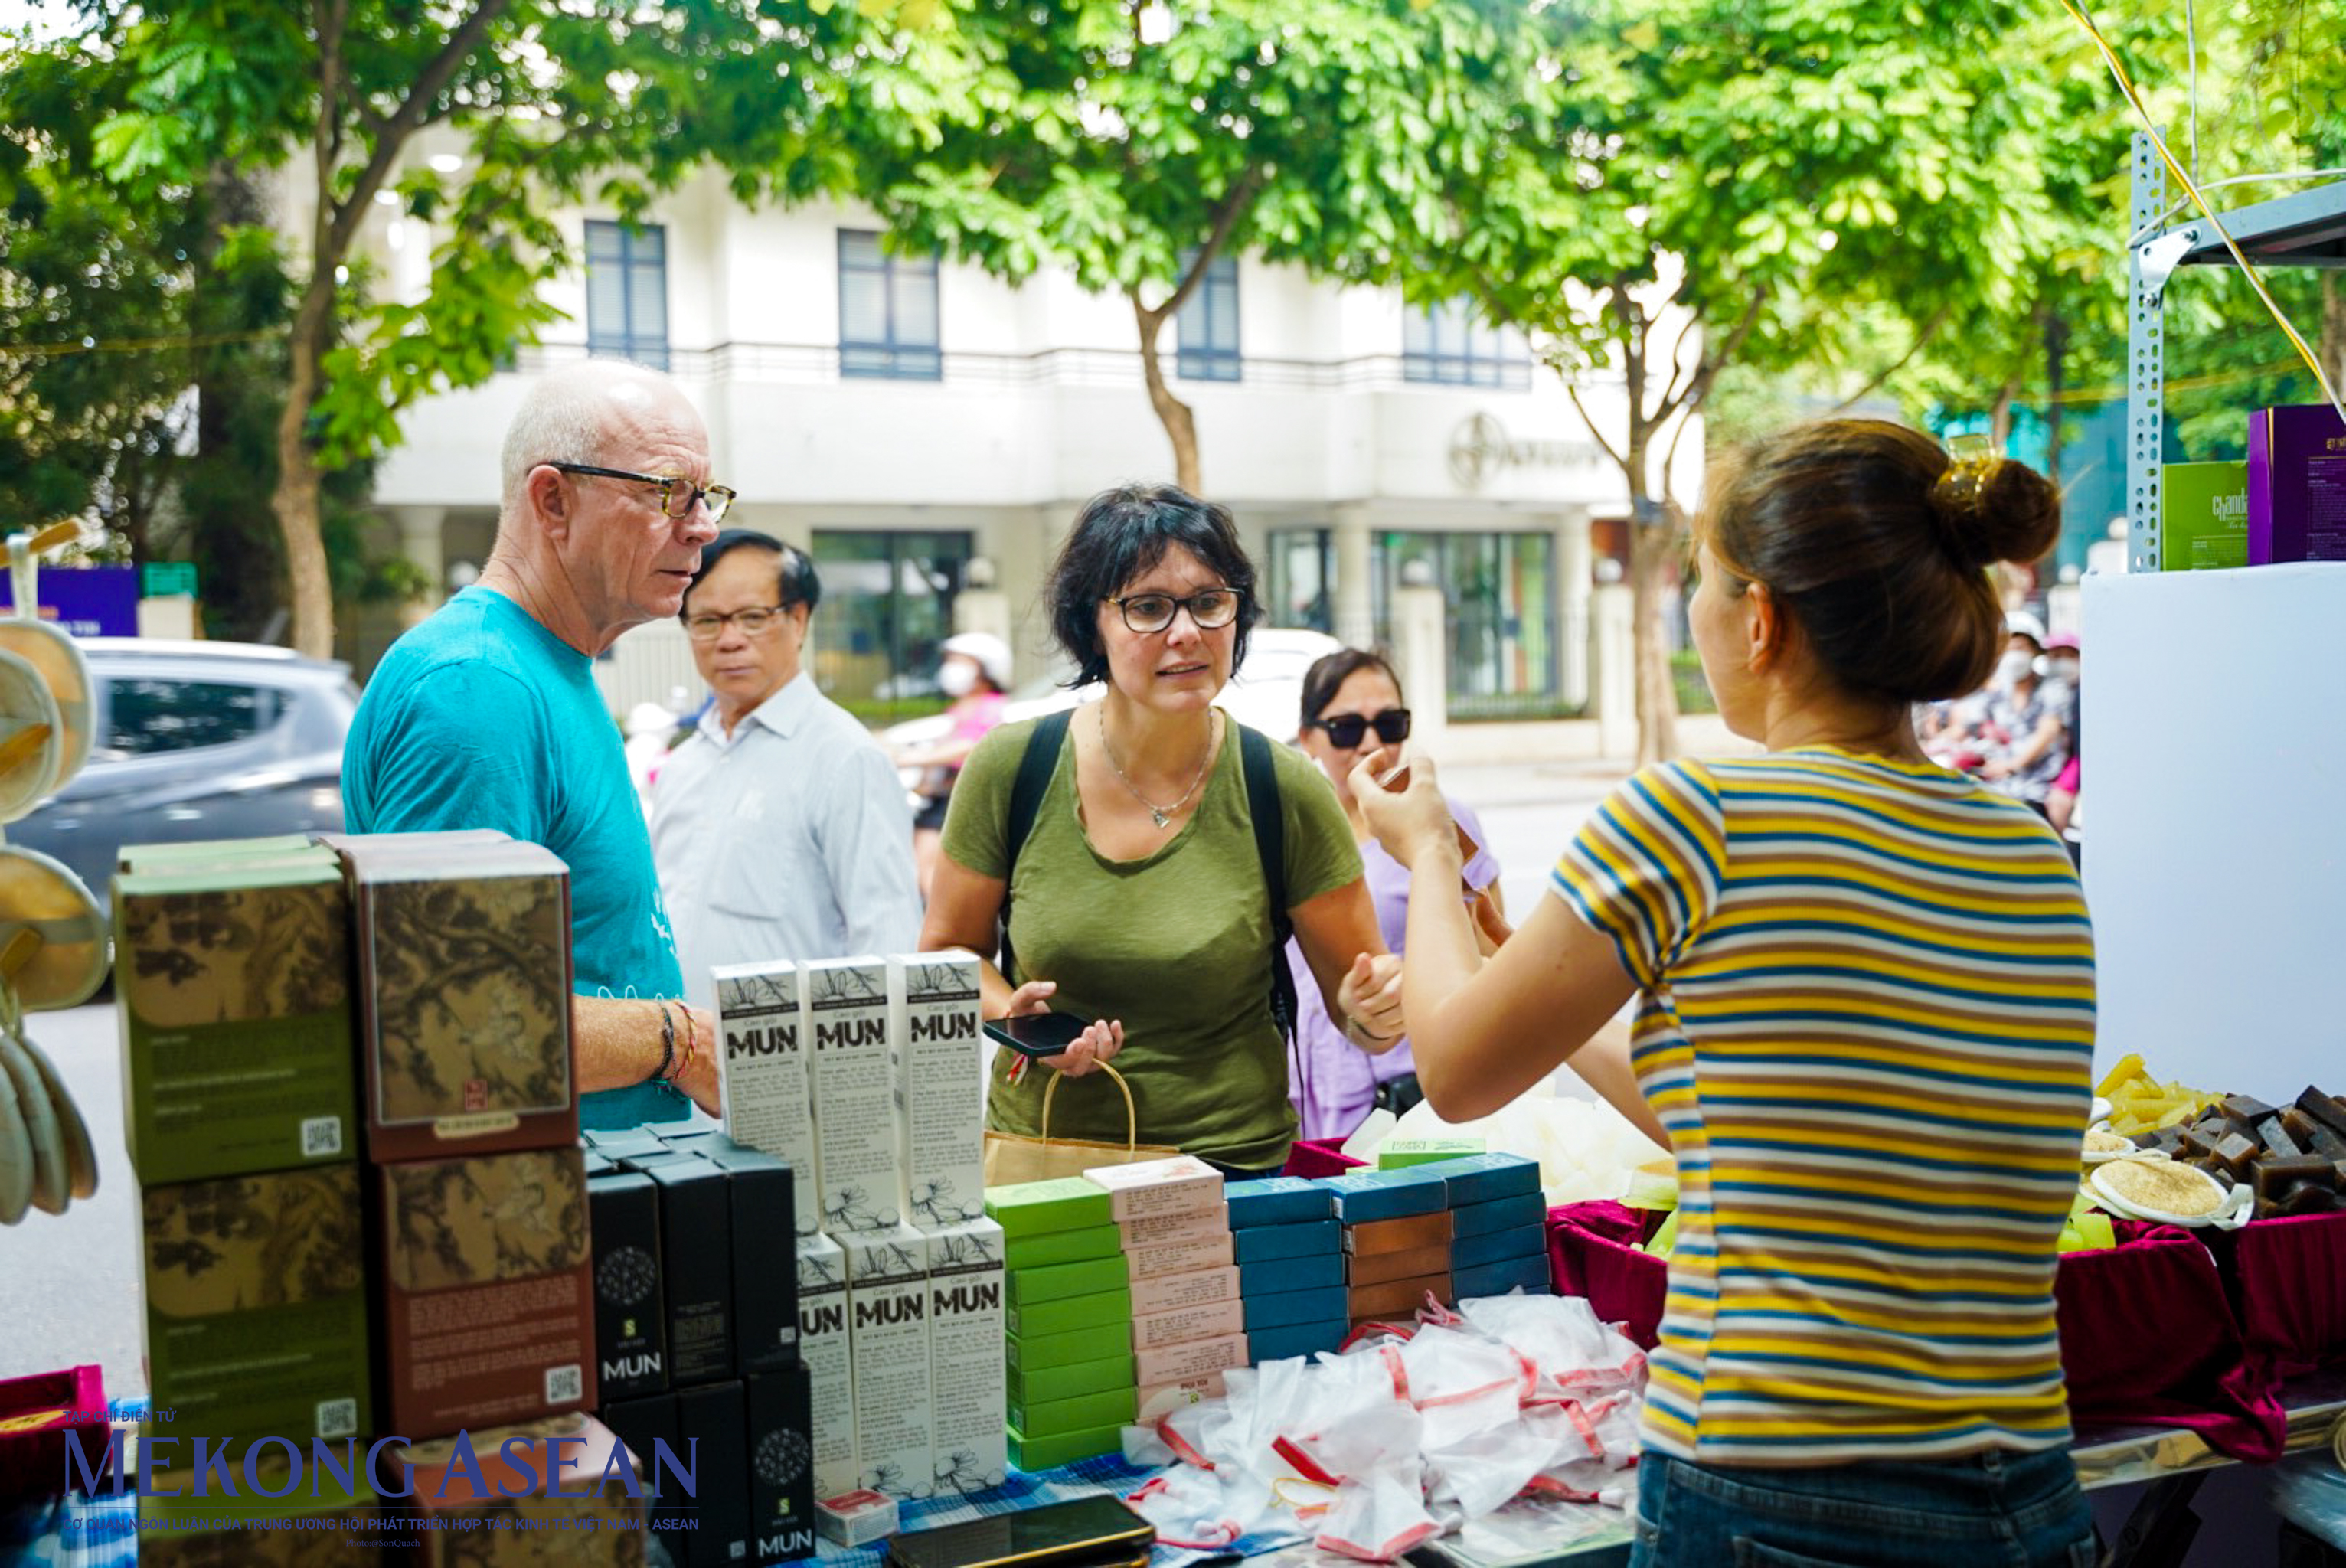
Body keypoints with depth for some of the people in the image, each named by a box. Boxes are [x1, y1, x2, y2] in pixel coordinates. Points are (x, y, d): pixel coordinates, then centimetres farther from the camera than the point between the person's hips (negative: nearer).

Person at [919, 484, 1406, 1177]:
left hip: (1230, 1164, 1)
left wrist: (1376, 1011, -16)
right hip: (1034, 1154, -1)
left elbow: (1352, 996, 5)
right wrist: (1011, 1013, -8)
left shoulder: (1286, 790, -4)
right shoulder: (1011, 768, -2)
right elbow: (946, 950, 11)